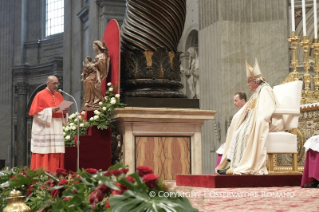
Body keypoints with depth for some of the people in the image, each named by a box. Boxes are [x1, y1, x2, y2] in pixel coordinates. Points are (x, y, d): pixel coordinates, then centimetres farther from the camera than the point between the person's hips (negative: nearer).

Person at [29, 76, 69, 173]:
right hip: (44, 129, -6)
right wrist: (50, 110, -18)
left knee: (57, 154, 2)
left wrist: (65, 111, -6)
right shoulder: (40, 95, -3)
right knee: (44, 155, -8)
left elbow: (63, 111, 16)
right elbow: (36, 112, -9)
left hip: (57, 129, 6)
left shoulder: (59, 96, 15)